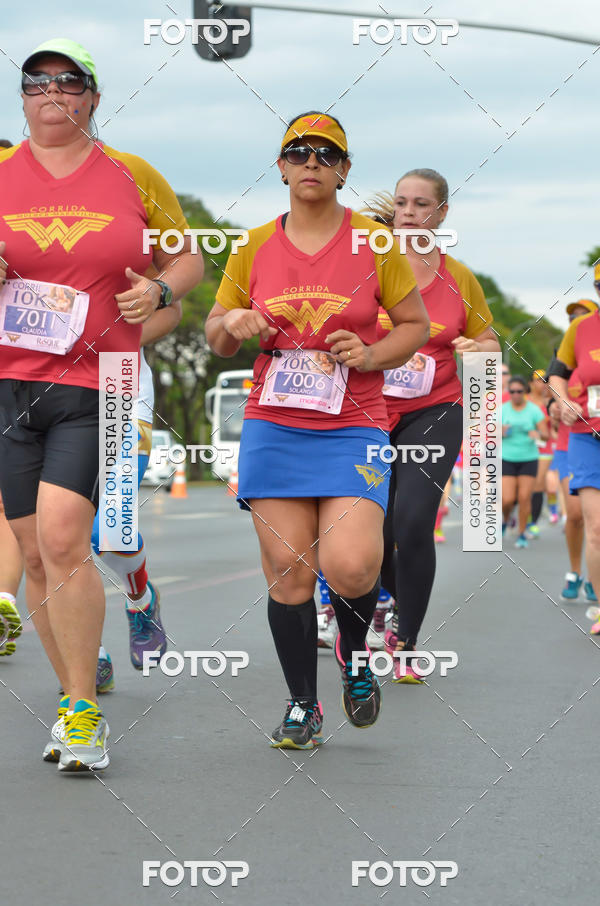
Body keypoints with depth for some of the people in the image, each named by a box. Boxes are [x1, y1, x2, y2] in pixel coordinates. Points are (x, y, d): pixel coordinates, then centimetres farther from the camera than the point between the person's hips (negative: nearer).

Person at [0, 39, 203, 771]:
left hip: (96, 388, -2)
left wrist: (160, 290, -4)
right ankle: (76, 701, 20)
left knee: (62, 540, -18)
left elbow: (188, 259, 17)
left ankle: (82, 711, -7)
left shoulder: (133, 177, 7)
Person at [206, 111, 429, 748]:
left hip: (352, 427, -2)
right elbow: (216, 336, 17)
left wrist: (370, 355, -8)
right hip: (273, 426, 2)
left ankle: (354, 651, 16)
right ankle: (302, 704, 14)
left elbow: (415, 325, 11)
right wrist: (232, 324, -6)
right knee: (288, 570, -2)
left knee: (349, 567, -18)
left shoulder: (374, 243, 2)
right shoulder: (255, 247, 8)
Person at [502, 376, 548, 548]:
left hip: (528, 459, 0)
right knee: (507, 500, -8)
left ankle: (522, 534, 6)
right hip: (507, 459, 0)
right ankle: (505, 520, 25)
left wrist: (537, 434, -26)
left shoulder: (534, 410, -1)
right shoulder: (503, 410, 2)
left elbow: (545, 435, -3)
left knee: (524, 497, -8)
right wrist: (502, 432, -19)